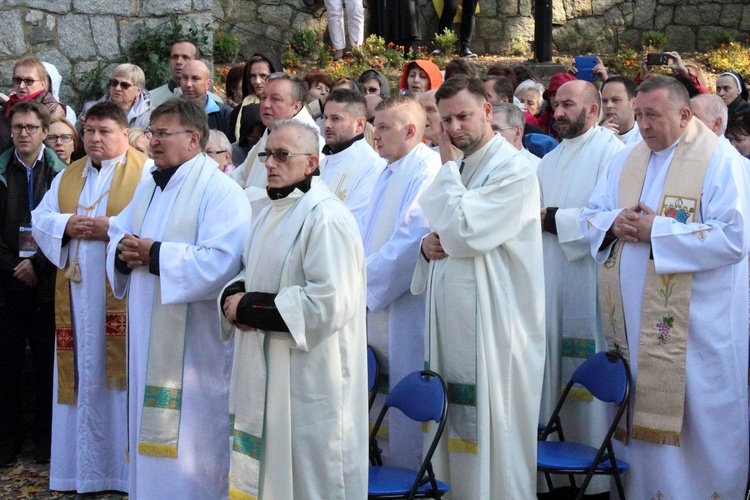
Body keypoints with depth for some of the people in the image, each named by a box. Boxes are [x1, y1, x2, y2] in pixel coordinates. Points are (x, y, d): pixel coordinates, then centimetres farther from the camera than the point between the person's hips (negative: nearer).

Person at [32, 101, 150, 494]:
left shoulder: (146, 172, -1)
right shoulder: (68, 176, 18)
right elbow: (40, 218, 13)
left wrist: (111, 228, -19)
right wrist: (65, 225, -7)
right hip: (76, 293, 5)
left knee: (120, 377, -4)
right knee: (82, 377, 8)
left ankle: (125, 466, 5)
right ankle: (82, 466, 16)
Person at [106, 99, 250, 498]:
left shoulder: (219, 191, -12)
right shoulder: (147, 188, 15)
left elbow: (220, 262, -24)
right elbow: (117, 235, 22)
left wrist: (155, 254, -19)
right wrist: (122, 251, -3)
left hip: (193, 341, -8)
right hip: (147, 332, 8)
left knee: (187, 433, -3)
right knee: (150, 425, 14)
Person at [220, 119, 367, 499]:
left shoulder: (325, 217, -16)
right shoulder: (273, 213, 14)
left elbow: (329, 303, -25)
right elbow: (251, 276, 22)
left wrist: (248, 308, -17)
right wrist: (234, 295, -3)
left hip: (308, 379, -9)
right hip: (265, 374, 9)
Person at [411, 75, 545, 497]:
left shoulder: (513, 170, -10)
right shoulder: (460, 168, 17)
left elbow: (462, 232, -19)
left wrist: (448, 167, -8)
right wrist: (429, 246, 1)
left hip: (493, 325, -8)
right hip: (453, 320, 8)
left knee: (493, 440, -4)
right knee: (461, 434, 12)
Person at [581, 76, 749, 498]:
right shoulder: (625, 162, 14)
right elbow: (591, 217, 17)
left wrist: (657, 231, -17)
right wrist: (614, 223, -7)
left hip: (695, 327, -6)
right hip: (634, 322, 6)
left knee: (696, 426, -3)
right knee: (642, 414, 11)